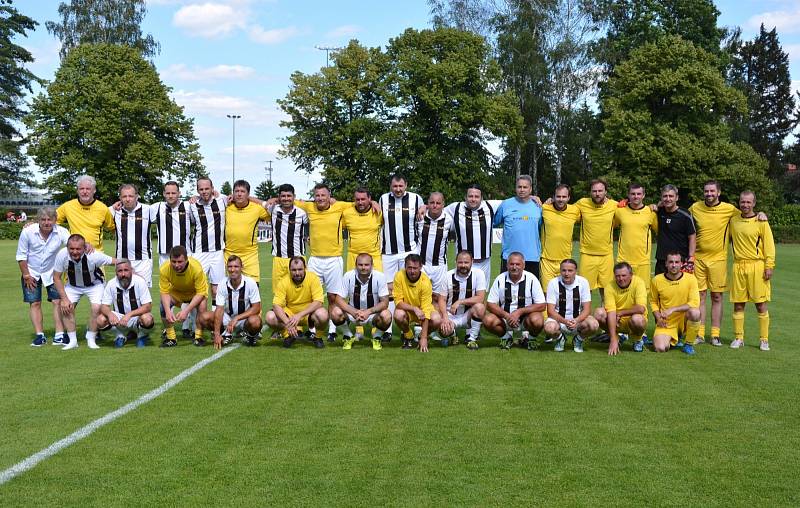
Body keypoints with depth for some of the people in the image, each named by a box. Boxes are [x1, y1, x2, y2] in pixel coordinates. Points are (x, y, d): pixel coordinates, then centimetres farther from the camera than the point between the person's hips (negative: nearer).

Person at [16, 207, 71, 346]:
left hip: (52, 272, 0)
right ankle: (40, 335, 6)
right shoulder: (27, 232, -20)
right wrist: (26, 276, -9)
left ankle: (59, 335, -5)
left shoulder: (61, 232, -20)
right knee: (35, 303, -1)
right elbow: (21, 256, -9)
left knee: (57, 301, -7)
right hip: (31, 273, 0)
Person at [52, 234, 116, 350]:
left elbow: (116, 262, -22)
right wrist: (64, 298, -18)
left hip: (94, 285, -2)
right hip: (72, 285, 2)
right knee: (65, 308, -14)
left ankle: (91, 340, -1)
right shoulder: (62, 255, -29)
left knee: (96, 308, -21)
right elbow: (56, 277, -15)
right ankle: (72, 340, 0)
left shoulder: (93, 256, -35)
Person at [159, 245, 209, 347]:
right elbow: (164, 292, -22)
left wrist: (186, 310, -41)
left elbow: (201, 293, -31)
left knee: (202, 304, -32)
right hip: (175, 293, 2)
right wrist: (168, 311, -39)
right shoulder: (164, 269, -30)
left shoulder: (196, 267, -36)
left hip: (194, 293, -2)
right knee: (164, 304, -25)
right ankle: (171, 337, -6)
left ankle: (199, 337, -12)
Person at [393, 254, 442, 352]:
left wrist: (424, 338, -31)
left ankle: (422, 337, 5)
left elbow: (425, 310, -26)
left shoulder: (425, 282, -24)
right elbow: (398, 302, -18)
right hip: (406, 310, 0)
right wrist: (414, 309, -37)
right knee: (398, 315, -33)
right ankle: (408, 336, 0)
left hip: (421, 311, 0)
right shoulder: (399, 276, -21)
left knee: (437, 320, -29)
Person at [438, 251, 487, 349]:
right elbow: (442, 300, -3)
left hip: (468, 315, 0)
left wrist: (460, 302, -23)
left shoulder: (478, 274, -9)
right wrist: (445, 317, -21)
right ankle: (451, 333, 11)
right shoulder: (448, 276, -4)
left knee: (480, 307, -33)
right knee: (444, 329, -31)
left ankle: (471, 338, -9)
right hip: (451, 315, 0)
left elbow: (480, 298, -16)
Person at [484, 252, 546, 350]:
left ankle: (531, 338, 3)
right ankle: (506, 337, 6)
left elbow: (541, 305, -11)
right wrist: (506, 315, -21)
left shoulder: (531, 279, -11)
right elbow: (490, 304, -4)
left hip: (526, 317, -2)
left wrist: (519, 312, -21)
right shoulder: (500, 279, -6)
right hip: (505, 317, 2)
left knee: (536, 320, -34)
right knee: (488, 320, -26)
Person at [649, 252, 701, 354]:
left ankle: (688, 343, -9)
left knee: (695, 312, -35)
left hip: (684, 319, -1)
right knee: (660, 348, -22)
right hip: (666, 323, 2)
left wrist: (672, 309, -24)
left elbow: (695, 303, -17)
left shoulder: (690, 279, -8)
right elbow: (653, 301, 12)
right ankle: (673, 339, 18)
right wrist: (658, 318, -5)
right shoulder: (657, 280, -3)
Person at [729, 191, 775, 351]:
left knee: (761, 305, -1)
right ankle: (738, 338, 15)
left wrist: (769, 267, -9)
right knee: (738, 304, 5)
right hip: (738, 266, 4)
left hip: (757, 266, -3)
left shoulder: (761, 222, -3)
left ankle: (764, 340, 7)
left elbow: (769, 245, -4)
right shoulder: (733, 220, 9)